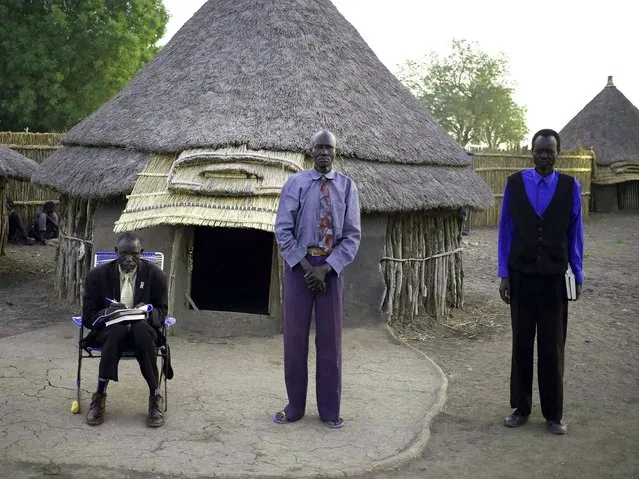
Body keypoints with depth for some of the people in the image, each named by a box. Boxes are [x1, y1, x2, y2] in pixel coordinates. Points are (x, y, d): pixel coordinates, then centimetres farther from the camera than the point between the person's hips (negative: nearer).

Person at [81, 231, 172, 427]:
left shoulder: (155, 275, -1)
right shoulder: (97, 275, -1)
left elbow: (162, 312, 3)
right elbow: (88, 317, -1)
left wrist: (148, 312, -22)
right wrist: (108, 312, -24)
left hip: (143, 330, 0)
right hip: (109, 331, 0)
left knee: (142, 329, -36)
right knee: (116, 330, -36)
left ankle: (155, 399, -27)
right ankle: (99, 397, -26)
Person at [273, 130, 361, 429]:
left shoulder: (346, 186, 1)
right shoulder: (296, 183, -1)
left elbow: (352, 235, -2)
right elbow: (282, 230, -4)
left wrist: (326, 268, -12)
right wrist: (306, 266, -12)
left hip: (332, 266, 0)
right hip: (298, 264, 0)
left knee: (330, 338, 6)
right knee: (294, 337, 4)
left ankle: (330, 410, 16)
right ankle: (295, 407, 16)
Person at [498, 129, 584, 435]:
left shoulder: (570, 186, -1)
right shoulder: (514, 183, -1)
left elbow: (575, 233, 4)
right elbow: (505, 230, 3)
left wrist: (578, 276, 5)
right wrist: (504, 275, 0)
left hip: (554, 279, 0)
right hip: (521, 276, 1)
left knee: (552, 348, 6)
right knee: (521, 344, 9)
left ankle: (553, 414, 17)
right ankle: (520, 408, 21)